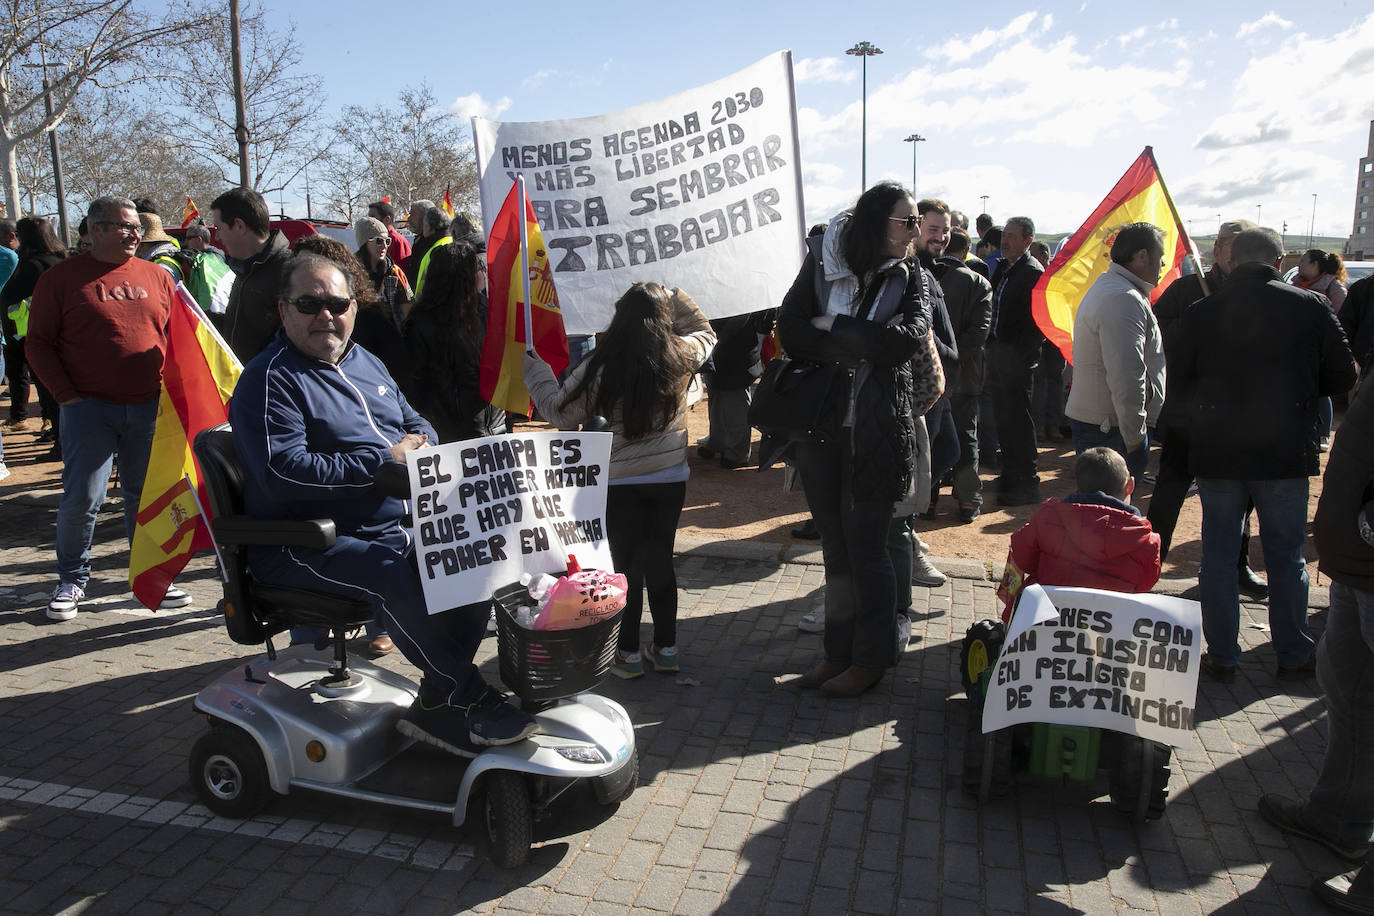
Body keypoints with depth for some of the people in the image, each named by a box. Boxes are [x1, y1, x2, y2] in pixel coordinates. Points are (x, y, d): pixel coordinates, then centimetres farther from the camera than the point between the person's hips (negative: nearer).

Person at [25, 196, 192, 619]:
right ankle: (72, 580, 16)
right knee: (82, 497, -2)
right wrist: (67, 395, -7)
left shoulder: (157, 277, 10)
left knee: (148, 495, 9)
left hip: (149, 408, 3)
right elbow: (38, 343, 2)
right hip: (90, 408, -3)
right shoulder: (62, 277, 2)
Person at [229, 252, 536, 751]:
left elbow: (417, 424, 23)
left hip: (397, 525, 8)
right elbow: (284, 472, -21)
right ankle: (470, 698, -15)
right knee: (393, 576, -34)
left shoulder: (366, 363, 17)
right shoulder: (269, 379, -8)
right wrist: (383, 461, -19)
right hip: (304, 548, -8)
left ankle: (436, 705, -4)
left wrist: (417, 444, -3)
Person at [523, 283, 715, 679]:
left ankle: (628, 653, 18)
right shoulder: (681, 356, -4)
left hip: (620, 483, -3)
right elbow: (706, 333, 19)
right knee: (661, 561, 14)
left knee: (627, 564, 9)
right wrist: (675, 299, 19)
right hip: (670, 479, 3)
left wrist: (535, 372, 10)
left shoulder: (600, 367, -14)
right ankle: (666, 647, 24)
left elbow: (560, 411, -3)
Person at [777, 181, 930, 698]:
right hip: (821, 427, 2)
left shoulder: (909, 275, 2)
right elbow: (790, 331, -10)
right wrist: (866, 343, -15)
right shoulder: (821, 264, 2)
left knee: (864, 545, 3)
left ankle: (871, 658, 20)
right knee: (834, 545, 12)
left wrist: (835, 328, -13)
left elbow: (912, 335, -16)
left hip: (877, 432, -2)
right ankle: (839, 651, 27)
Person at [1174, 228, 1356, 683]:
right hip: (1286, 453, 0)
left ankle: (1221, 657, 16)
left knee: (1218, 556, 10)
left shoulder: (1201, 312, -6)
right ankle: (1293, 657, 24)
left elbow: (1182, 383, 0)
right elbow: (1342, 376, 1)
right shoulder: (1311, 307, -7)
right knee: (1286, 557, 13)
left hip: (1217, 453, 0)